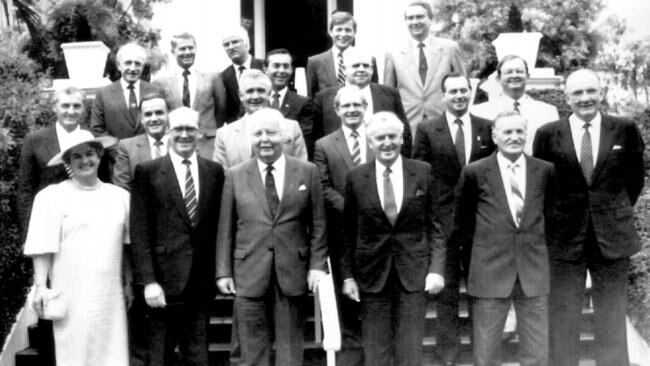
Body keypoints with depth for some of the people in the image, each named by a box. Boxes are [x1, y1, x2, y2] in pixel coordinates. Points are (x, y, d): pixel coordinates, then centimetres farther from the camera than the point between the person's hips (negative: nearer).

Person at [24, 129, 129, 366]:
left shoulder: (120, 196, 9)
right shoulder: (51, 197, -2)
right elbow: (42, 248, -4)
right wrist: (40, 288, -9)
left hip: (111, 297, 3)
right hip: (73, 298, -3)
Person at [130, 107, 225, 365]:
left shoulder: (214, 171, 8)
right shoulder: (148, 172, -1)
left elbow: (218, 226, 10)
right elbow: (140, 232, -5)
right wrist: (148, 281, -12)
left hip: (201, 282, 3)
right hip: (163, 281, -2)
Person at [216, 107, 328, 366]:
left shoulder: (307, 172, 4)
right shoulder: (235, 176, 4)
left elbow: (318, 224, 4)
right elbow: (225, 229, 4)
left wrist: (318, 265, -3)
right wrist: (223, 272, 0)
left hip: (293, 273, 0)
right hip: (249, 274, 0)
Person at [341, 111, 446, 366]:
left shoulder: (422, 172, 1)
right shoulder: (356, 178, 0)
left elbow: (433, 226, 3)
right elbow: (348, 233, 5)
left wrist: (436, 269, -5)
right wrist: (348, 275, 1)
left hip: (413, 272, 0)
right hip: (372, 274, 0)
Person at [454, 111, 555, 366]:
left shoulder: (545, 171, 3)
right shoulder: (475, 173, -3)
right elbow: (462, 221, 8)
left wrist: (534, 245, 12)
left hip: (534, 270, 2)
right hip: (489, 271, -2)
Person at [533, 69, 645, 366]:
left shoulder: (625, 130, 1)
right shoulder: (548, 134, -2)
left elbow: (636, 177, 12)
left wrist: (619, 209, 9)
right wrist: (555, 216, 3)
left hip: (613, 237, 1)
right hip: (564, 238, -1)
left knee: (612, 322, 9)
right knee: (562, 321, 6)